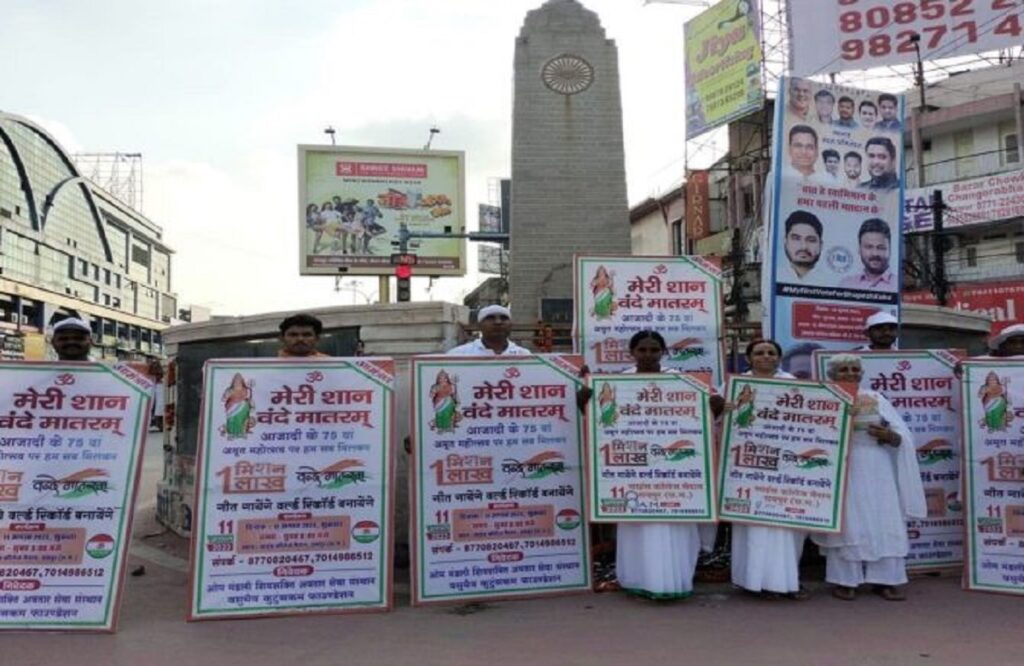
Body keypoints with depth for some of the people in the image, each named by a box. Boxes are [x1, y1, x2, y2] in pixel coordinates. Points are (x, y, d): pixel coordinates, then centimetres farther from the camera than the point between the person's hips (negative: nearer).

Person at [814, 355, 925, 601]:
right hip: (842, 472, -3)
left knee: (883, 524, 2)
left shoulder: (877, 399, 11)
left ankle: (885, 580, 11)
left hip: (876, 472, 3)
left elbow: (902, 437, 9)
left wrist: (889, 436, -13)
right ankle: (845, 581, 7)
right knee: (846, 524, -1)